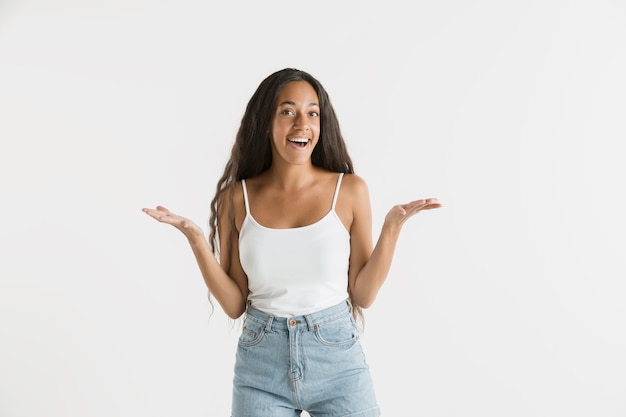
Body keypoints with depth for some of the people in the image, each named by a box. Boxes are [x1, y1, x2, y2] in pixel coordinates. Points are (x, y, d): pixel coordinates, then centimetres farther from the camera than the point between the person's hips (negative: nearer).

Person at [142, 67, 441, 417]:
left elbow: (363, 295, -2)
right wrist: (196, 240, -12)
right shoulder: (238, 197, -2)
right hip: (261, 365, 1)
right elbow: (235, 304, -1)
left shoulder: (350, 190, -5)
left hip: (338, 360, 0)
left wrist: (392, 228, -12)